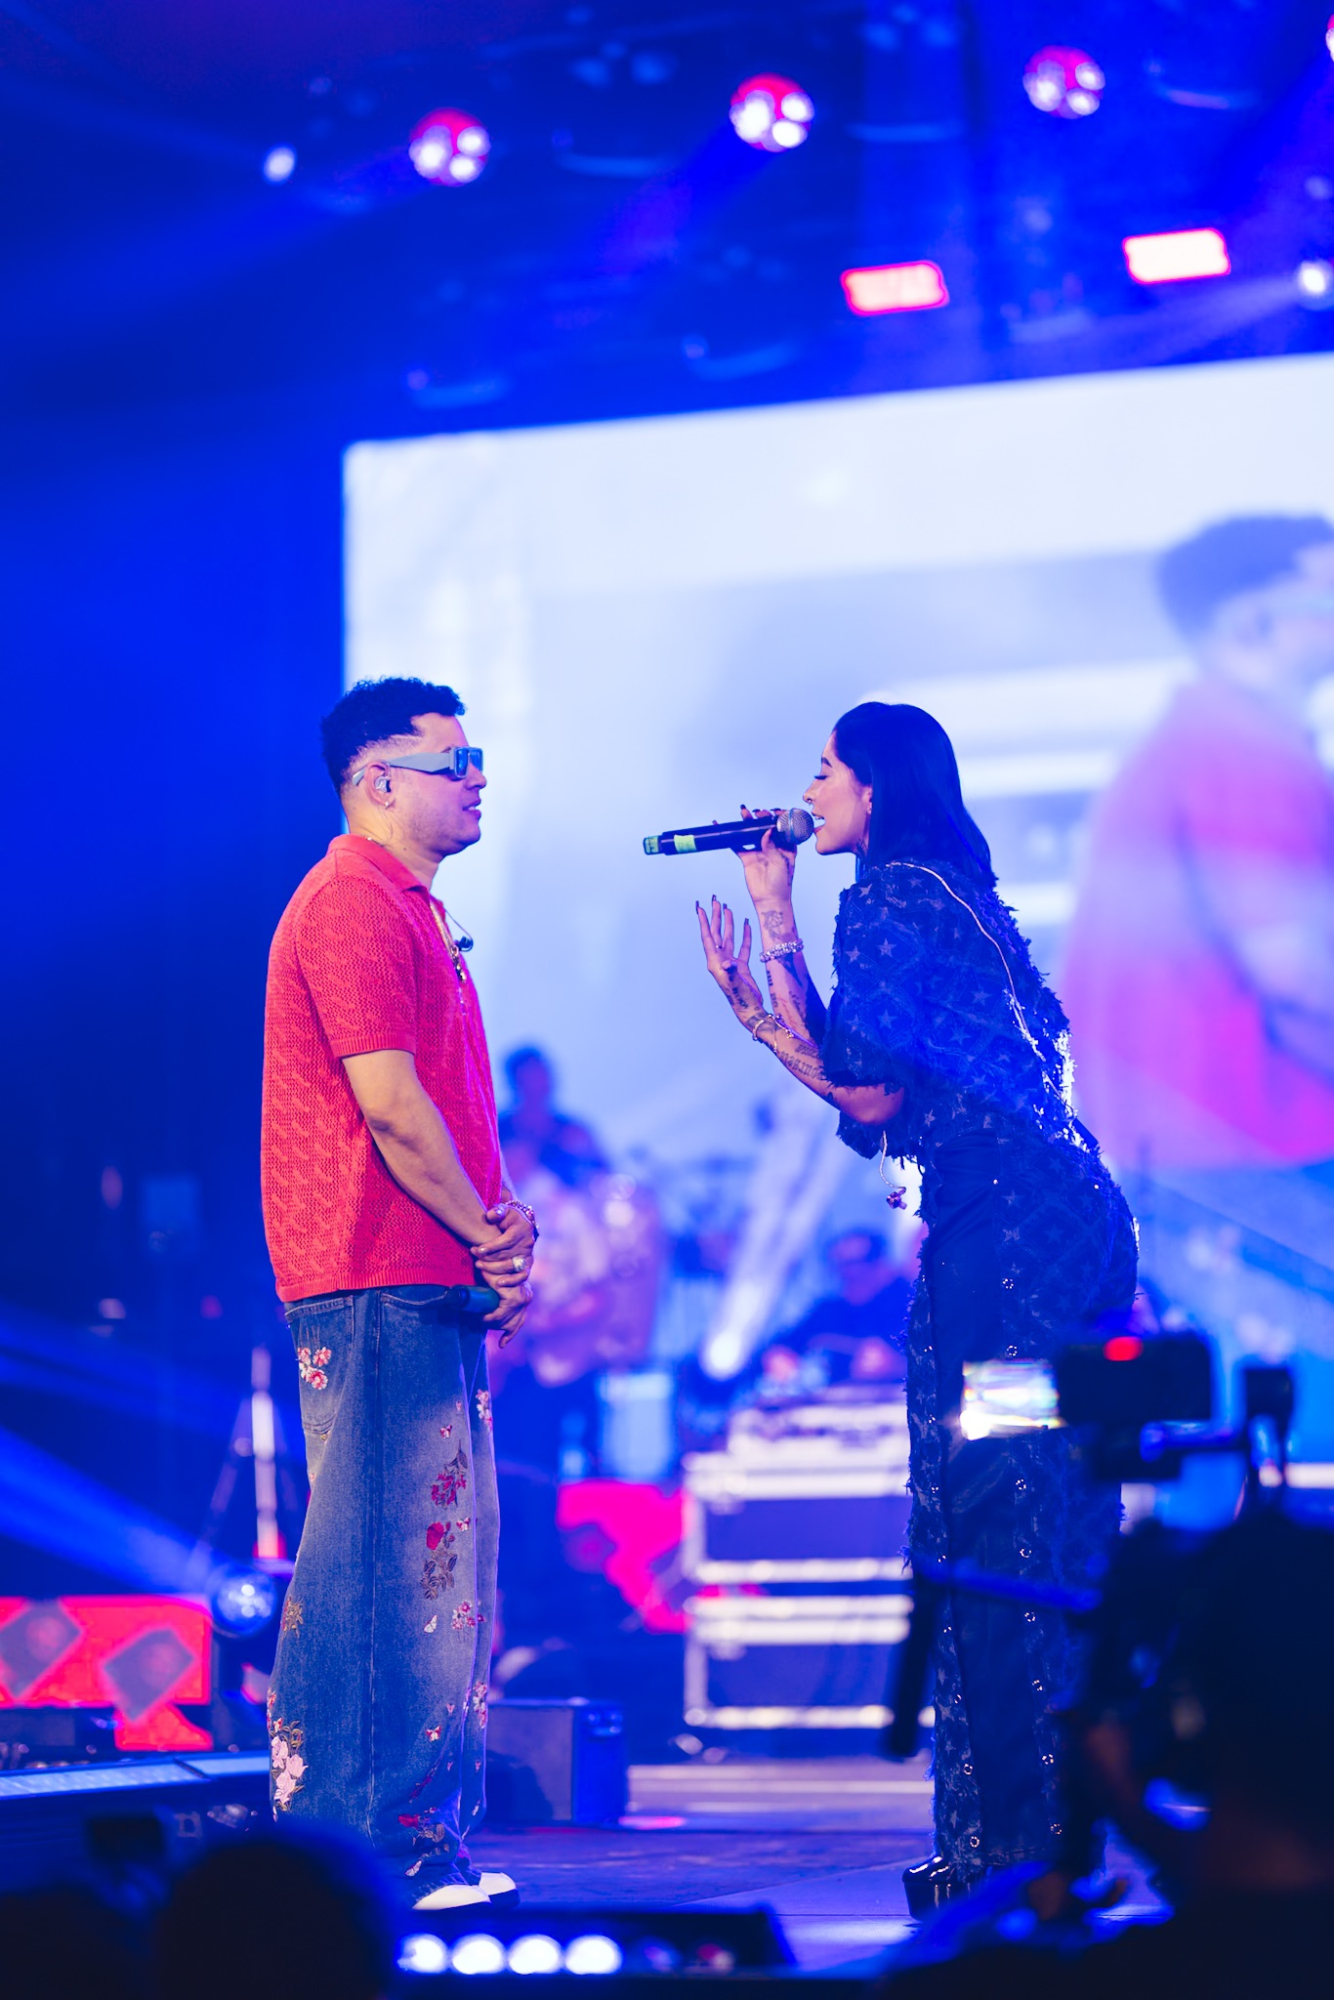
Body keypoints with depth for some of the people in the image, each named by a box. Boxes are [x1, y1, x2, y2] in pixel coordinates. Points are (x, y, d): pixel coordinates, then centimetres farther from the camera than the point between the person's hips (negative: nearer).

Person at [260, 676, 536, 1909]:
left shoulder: (410, 911, 21)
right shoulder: (354, 905, -12)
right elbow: (391, 1109, -18)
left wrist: (497, 1229, 5)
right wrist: (490, 1239, -10)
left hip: (433, 1282, 11)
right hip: (380, 1281, -11)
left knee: (440, 1556, 12)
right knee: (378, 1554, -9)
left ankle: (423, 1839, 17)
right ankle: (347, 1843, -6)